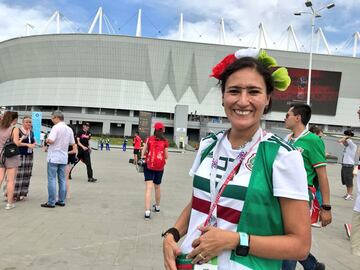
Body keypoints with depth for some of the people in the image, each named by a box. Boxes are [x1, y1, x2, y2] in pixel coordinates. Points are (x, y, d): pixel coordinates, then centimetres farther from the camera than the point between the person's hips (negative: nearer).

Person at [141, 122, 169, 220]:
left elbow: (143, 153, -1)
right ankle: (157, 206, 39)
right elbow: (166, 156, -2)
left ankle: (147, 212, -15)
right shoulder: (165, 141, -4)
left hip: (149, 166, -1)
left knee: (148, 188, -5)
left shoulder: (149, 139, -2)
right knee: (157, 187, 19)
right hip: (160, 167, 1)